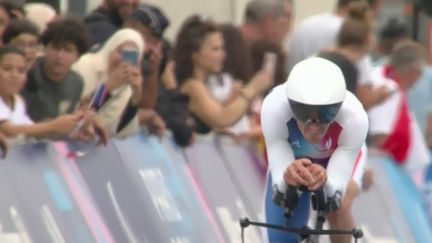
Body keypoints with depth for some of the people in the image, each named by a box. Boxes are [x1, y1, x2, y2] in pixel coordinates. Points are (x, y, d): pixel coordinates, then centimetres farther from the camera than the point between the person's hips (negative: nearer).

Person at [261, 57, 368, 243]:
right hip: (290, 157, 1)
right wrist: (287, 176, -63)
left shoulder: (354, 117, -42)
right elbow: (278, 183, -39)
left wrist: (324, 180, -64)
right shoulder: (274, 109, -42)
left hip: (338, 157, -1)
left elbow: (337, 189, -40)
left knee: (339, 208, -28)